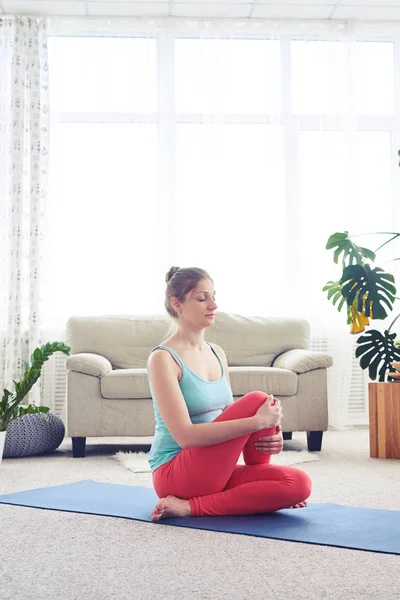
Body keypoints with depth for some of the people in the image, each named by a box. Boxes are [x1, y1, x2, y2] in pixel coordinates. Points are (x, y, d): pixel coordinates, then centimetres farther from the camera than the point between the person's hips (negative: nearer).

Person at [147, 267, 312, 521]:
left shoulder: (217, 354, 11)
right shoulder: (163, 358, -13)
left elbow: (231, 418, 13)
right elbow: (185, 435, -22)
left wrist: (267, 435, -9)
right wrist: (257, 422, -27)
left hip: (215, 469, 7)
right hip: (175, 474, -7)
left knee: (299, 483, -17)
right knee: (258, 400, -21)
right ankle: (260, 492, -4)